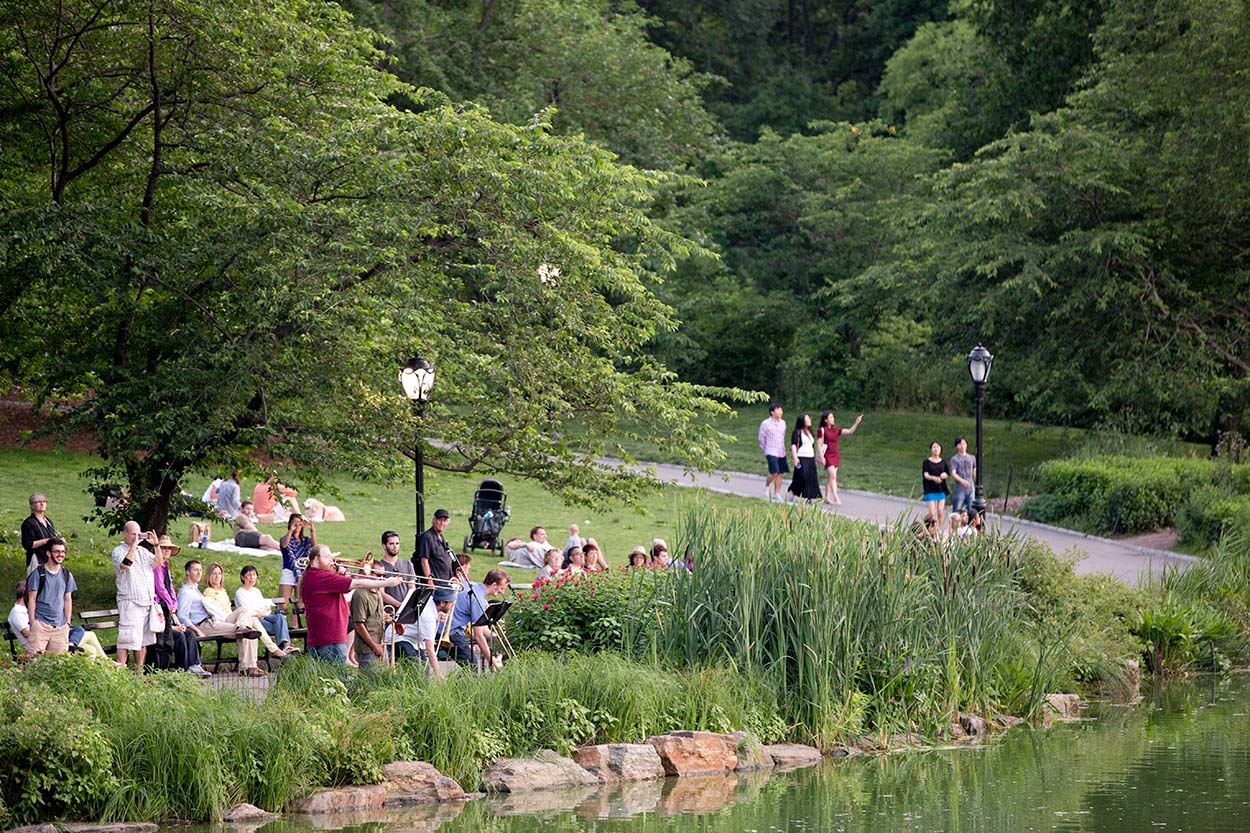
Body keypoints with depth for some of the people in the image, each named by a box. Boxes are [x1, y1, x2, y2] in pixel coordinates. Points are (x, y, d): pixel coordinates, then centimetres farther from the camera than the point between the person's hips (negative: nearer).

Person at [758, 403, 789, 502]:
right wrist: (764, 449, 11)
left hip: (781, 452, 5)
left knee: (780, 473, 4)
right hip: (771, 452, -5)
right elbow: (762, 439, 4)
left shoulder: (782, 423, 9)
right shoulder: (765, 424, -6)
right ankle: (767, 487, 8)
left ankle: (776, 494, 14)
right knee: (774, 472, -17)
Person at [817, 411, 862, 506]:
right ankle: (836, 498, -23)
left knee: (831, 477, 9)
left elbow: (850, 431, 5)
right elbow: (819, 445, -7)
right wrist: (821, 457, -15)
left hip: (836, 455, 7)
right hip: (828, 456, -7)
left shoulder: (836, 430, 10)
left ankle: (827, 498, 17)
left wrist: (857, 423, -7)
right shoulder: (822, 430, -5)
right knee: (833, 476, -16)